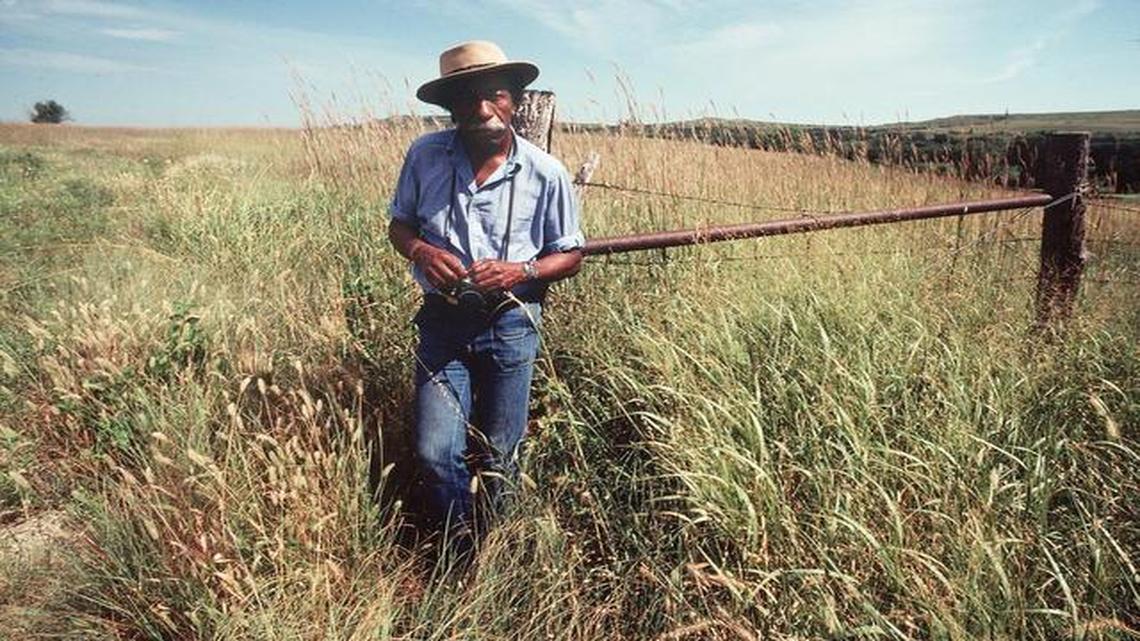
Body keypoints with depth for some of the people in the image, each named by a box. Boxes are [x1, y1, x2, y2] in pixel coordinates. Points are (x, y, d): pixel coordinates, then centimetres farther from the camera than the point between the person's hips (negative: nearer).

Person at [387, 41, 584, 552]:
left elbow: (570, 255, 1)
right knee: (434, 453, -5)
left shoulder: (546, 173, -8)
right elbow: (398, 223, 9)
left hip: (510, 324, -1)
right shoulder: (425, 156, -4)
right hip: (443, 320, 1)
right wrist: (420, 250, -14)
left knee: (498, 458, 12)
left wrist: (521, 270, -19)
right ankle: (458, 549, 25)